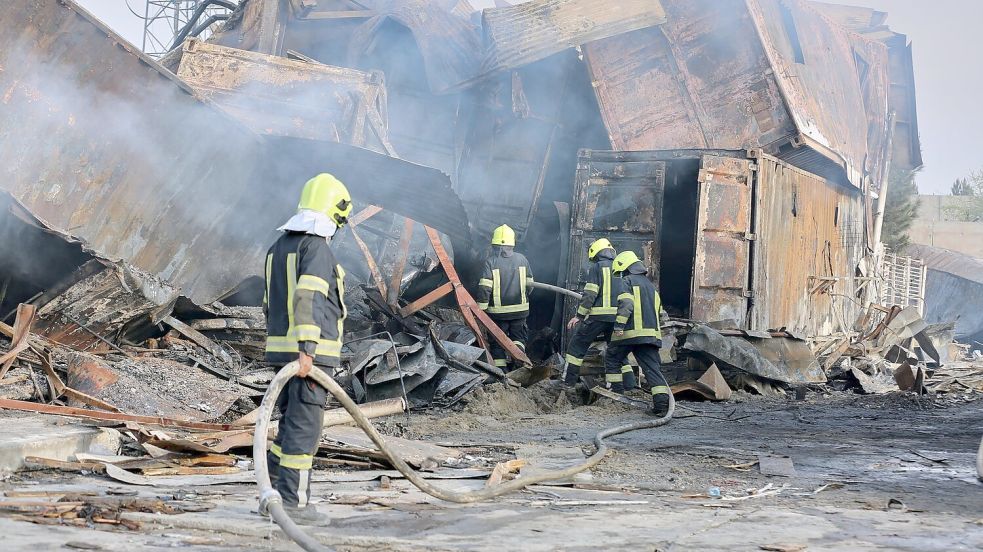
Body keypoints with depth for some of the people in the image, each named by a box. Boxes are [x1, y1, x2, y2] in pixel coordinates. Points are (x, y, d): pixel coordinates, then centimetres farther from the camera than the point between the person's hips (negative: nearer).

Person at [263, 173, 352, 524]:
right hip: (310, 353, -8)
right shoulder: (316, 247, -12)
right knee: (304, 427, -3)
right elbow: (307, 298, -25)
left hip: (280, 349, 8)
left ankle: (272, 490, 18)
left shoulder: (279, 247, 16)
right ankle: (293, 503, 0)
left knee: (292, 422, 17)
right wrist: (307, 349, -30)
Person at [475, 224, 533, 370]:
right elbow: (529, 284, 6)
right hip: (519, 309, 2)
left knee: (498, 343, 8)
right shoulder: (521, 259, 0)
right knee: (518, 336, 17)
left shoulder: (491, 262, -8)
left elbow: (484, 288, -14)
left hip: (498, 310, -2)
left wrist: (481, 308, -7)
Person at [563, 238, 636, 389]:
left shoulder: (596, 267, -2)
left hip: (598, 315, -5)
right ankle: (627, 382, 6)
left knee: (577, 344, 5)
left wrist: (579, 315, -6)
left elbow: (589, 294, -10)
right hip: (618, 317, 5)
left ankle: (568, 379, 3)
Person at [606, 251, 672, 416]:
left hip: (629, 333, -6)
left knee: (612, 360, 14)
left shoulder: (627, 281, 0)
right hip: (652, 333, 6)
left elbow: (625, 304, -16)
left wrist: (619, 325, -21)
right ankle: (662, 400, -17)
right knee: (652, 367, -1)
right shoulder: (651, 285, 25)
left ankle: (614, 393, 14)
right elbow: (657, 311, 30)